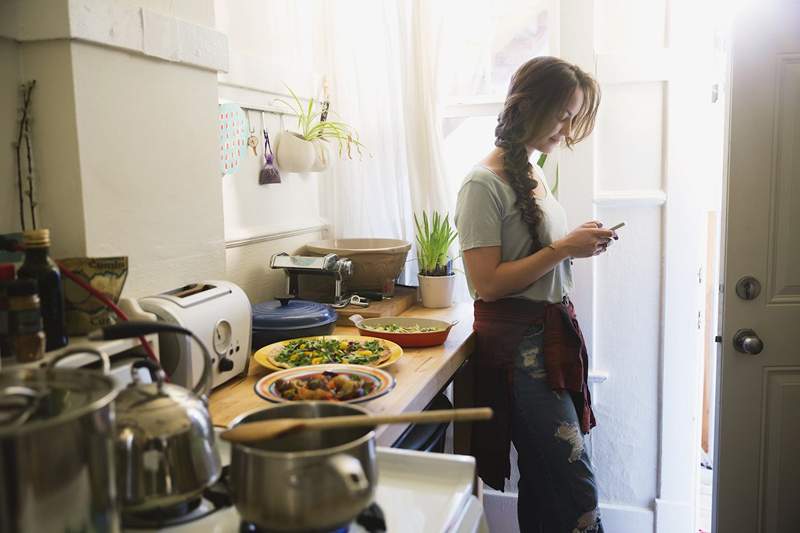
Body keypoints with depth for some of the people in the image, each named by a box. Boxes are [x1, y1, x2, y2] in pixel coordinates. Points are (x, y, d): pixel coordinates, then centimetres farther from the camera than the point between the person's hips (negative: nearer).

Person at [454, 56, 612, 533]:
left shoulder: (533, 176, 13)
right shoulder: (485, 184, -13)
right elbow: (487, 283, -18)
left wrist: (580, 242, 6)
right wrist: (563, 248, -17)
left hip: (553, 333, 9)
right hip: (518, 345, -8)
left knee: (545, 481, 15)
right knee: (576, 487, -5)